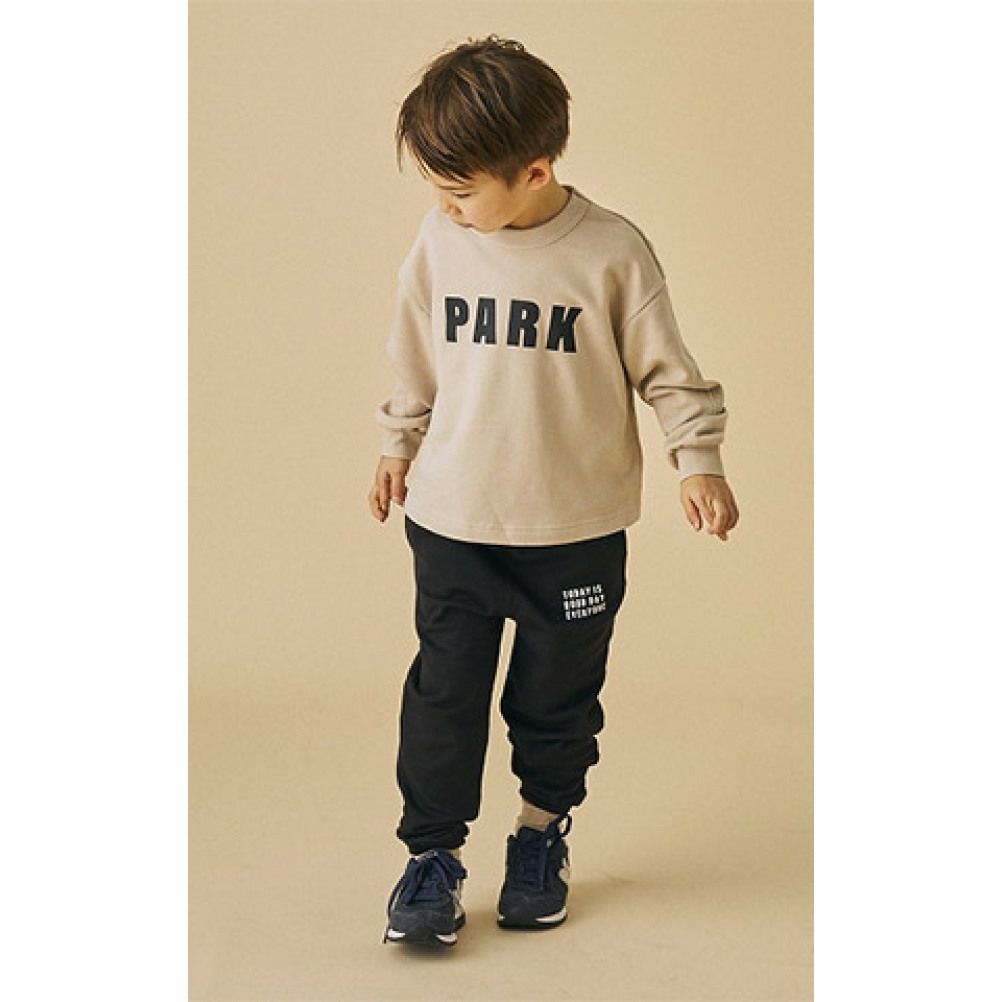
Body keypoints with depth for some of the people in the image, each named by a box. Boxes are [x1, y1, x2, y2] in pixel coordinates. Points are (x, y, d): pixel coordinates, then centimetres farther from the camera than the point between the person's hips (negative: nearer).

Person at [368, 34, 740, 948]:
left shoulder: (613, 252, -13)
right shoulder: (439, 242, -4)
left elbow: (666, 369, -2)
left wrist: (697, 459, -10)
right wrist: (399, 443, 19)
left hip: (576, 533, -2)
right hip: (451, 523, 2)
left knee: (558, 697, 13)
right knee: (444, 692, 3)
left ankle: (545, 830, 36)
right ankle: (433, 854, 18)